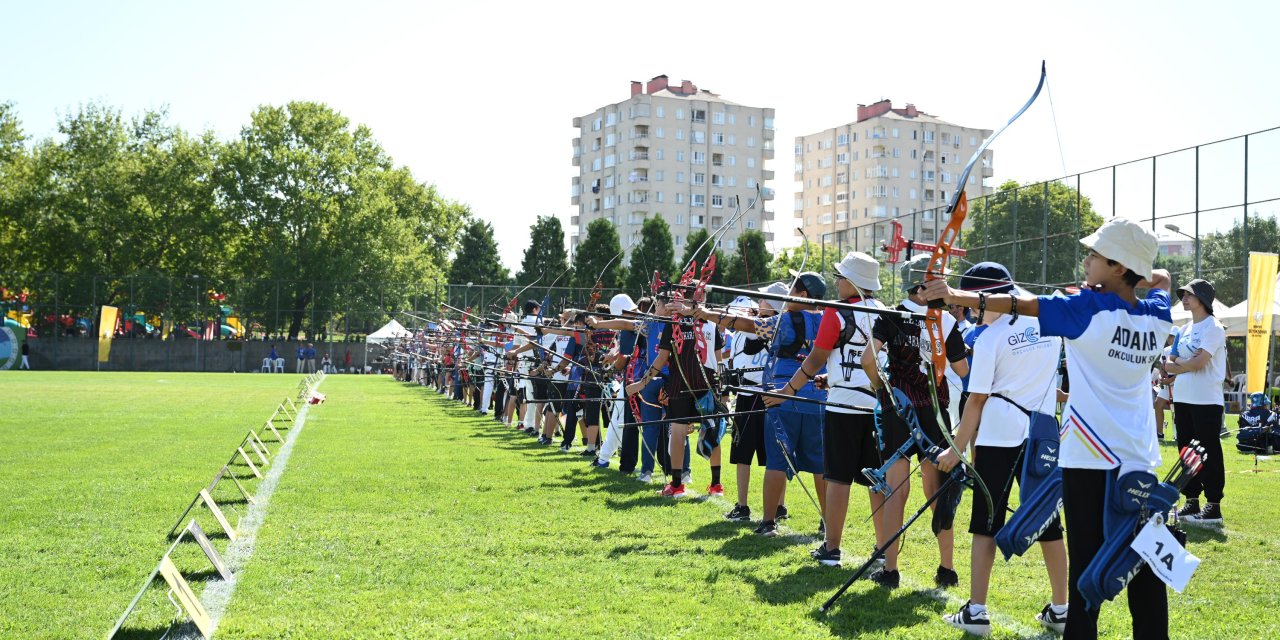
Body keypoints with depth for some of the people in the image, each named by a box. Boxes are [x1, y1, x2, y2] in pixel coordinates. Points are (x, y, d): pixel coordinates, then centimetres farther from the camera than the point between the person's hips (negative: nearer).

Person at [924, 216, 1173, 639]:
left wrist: (953, 295, -12)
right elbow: (1160, 279, 28)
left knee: (1086, 565, -3)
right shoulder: (1157, 317, 5)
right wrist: (1131, 281, 14)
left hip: (1092, 459, -5)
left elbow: (1019, 304, -13)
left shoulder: (1090, 311, -10)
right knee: (1144, 566, 9)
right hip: (1141, 461, 5)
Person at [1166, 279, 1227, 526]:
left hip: (1207, 401, -8)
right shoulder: (1184, 329, 16)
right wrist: (1186, 363, -8)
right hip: (1183, 399, 8)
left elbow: (1199, 362, -17)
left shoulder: (1213, 327, -8)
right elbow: (1169, 364, 12)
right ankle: (1192, 502, 19)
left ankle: (1214, 507, -1)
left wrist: (1178, 363, -1)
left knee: (1209, 453, -5)